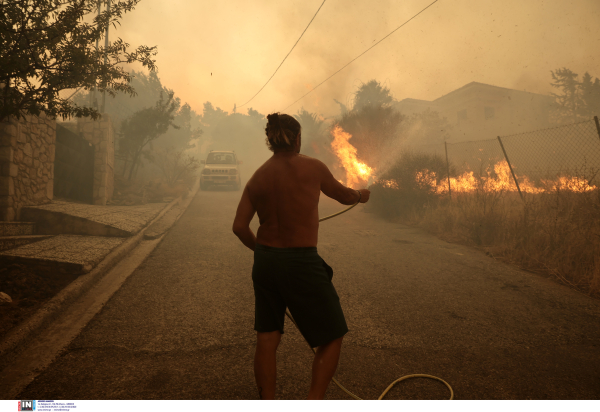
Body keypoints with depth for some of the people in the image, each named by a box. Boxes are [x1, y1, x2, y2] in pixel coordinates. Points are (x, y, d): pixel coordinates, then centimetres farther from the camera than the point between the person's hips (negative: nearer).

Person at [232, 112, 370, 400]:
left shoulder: (257, 177, 4)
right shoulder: (312, 167, -7)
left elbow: (240, 227, 1)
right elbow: (343, 195, 9)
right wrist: (361, 195, 31)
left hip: (265, 261, 6)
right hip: (301, 263, -5)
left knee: (266, 340, 15)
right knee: (332, 338, 11)